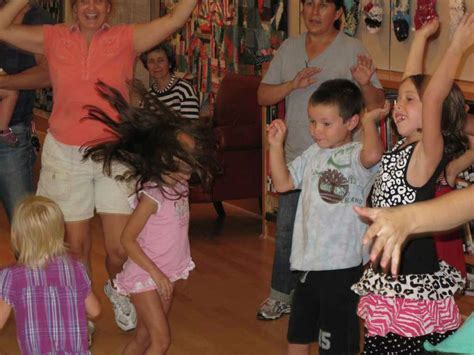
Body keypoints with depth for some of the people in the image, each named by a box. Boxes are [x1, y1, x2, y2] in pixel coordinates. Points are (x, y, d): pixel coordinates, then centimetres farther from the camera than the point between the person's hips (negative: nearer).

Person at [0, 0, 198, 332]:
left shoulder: (127, 39, -2)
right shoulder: (54, 39, 2)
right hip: (66, 155, 1)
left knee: (120, 247, -1)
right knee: (76, 245, 7)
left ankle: (116, 289, 33)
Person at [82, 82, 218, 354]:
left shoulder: (179, 185, -3)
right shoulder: (152, 196, -25)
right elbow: (127, 239, -21)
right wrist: (156, 273, -22)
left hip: (167, 274, 8)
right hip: (145, 277, -8)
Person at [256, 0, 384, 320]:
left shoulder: (352, 50, -8)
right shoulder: (289, 48, 7)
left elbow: (378, 105, -9)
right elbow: (263, 96, 5)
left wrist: (366, 84, -31)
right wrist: (294, 84, -13)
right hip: (296, 157, 5)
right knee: (286, 232, 14)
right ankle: (281, 296, 30)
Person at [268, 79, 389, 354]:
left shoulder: (356, 155, -14)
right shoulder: (314, 154, 10)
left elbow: (373, 155, -38)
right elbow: (283, 183, 17)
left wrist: (370, 120, -21)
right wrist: (276, 145, 8)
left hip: (342, 265, -8)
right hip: (309, 260, 8)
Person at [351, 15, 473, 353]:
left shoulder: (428, 153, -14)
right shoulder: (405, 145, 7)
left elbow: (432, 97, -30)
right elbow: (413, 83, 17)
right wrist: (421, 37, 23)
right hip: (388, 280, 8)